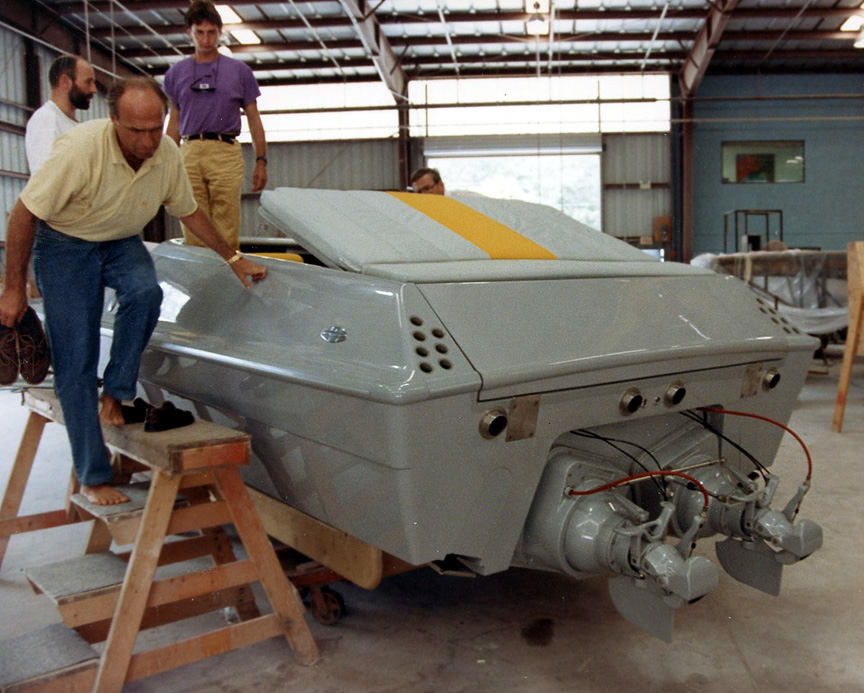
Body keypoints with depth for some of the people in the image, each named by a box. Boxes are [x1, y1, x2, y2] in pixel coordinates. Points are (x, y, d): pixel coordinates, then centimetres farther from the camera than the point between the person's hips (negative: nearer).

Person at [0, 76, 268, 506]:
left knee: (145, 292, -31)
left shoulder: (168, 155, -15)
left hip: (121, 243, 4)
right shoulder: (80, 149, -30)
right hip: (64, 245, -4)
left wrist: (233, 258, 7)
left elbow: (189, 212, 5)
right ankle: (92, 477, 0)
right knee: (75, 362, -8)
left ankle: (115, 394, -10)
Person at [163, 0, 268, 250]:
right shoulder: (176, 73, 17)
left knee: (226, 235, -7)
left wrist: (261, 160, 4)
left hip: (226, 153, -2)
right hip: (189, 153, 2)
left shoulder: (239, 70, 11)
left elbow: (253, 118, 12)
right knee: (193, 232, -1)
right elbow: (174, 121, 19)